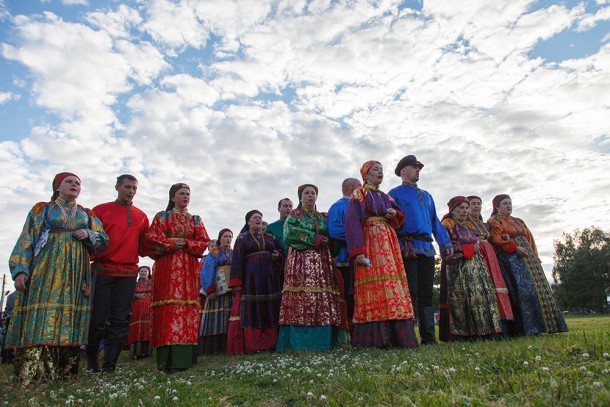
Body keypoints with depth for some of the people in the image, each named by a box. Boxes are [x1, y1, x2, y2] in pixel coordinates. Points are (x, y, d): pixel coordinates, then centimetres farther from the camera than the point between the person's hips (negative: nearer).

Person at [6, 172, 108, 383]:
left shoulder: (87, 214, 20)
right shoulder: (41, 209, 13)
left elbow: (103, 239, 17)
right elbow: (26, 240, 5)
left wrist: (89, 235, -4)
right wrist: (20, 270, -6)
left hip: (76, 270, 2)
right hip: (45, 267, -2)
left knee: (70, 314, -4)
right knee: (41, 311, -12)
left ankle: (62, 371, -2)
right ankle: (32, 372, -10)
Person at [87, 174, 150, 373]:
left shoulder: (141, 216, 13)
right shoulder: (101, 210, 7)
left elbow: (144, 247, 13)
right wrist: (93, 259, -8)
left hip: (128, 273, 2)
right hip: (103, 271, -2)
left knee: (120, 320, 1)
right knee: (98, 318, 0)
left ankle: (109, 366, 8)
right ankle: (91, 359, 23)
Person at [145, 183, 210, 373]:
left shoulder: (196, 220, 17)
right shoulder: (162, 217, 12)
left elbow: (204, 242, 7)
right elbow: (152, 238, -1)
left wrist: (186, 244, -7)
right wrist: (172, 243, -10)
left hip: (189, 268, 2)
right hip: (167, 267, -2)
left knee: (187, 306, -6)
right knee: (169, 306, -10)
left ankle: (184, 357, -4)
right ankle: (169, 359, -9)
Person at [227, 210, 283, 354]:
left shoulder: (270, 237, 17)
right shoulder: (242, 238, 7)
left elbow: (281, 250, 20)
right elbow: (237, 260, -1)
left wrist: (278, 255, -5)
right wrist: (236, 282, -10)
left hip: (270, 278, 3)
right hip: (250, 278, -3)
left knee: (270, 309, 0)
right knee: (251, 310, -6)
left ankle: (269, 343, 4)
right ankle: (250, 345, -4)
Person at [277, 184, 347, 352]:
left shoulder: (323, 217, 24)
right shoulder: (294, 215, 12)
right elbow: (289, 232, -6)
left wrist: (324, 241, -5)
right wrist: (313, 238, -11)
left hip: (322, 263, 4)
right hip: (300, 262, -4)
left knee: (323, 298, -7)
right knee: (301, 297, -15)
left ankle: (322, 340, -5)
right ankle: (301, 342, -14)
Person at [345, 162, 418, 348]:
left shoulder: (386, 197, 24)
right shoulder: (358, 195, 4)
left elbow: (400, 220, 22)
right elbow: (352, 222, -8)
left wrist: (394, 214, -3)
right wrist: (358, 251, -19)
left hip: (389, 243, 7)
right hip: (370, 242, -6)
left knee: (394, 285, -2)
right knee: (374, 284, -14)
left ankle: (397, 336, -1)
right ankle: (376, 338, -13)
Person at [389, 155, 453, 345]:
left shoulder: (426, 195, 26)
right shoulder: (395, 193, 6)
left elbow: (435, 221, 25)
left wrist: (446, 243, 16)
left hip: (427, 249, 6)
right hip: (408, 248, -6)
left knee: (426, 294, 7)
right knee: (410, 293, -9)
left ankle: (429, 338, 11)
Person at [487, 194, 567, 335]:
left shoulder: (519, 221, 26)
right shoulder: (494, 221, 4)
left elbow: (530, 239, 21)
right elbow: (497, 239, -12)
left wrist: (535, 257, 10)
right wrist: (515, 247, -19)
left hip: (527, 257, 8)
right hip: (510, 259, -8)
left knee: (539, 288, 1)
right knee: (523, 289, -18)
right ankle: (528, 328, -19)